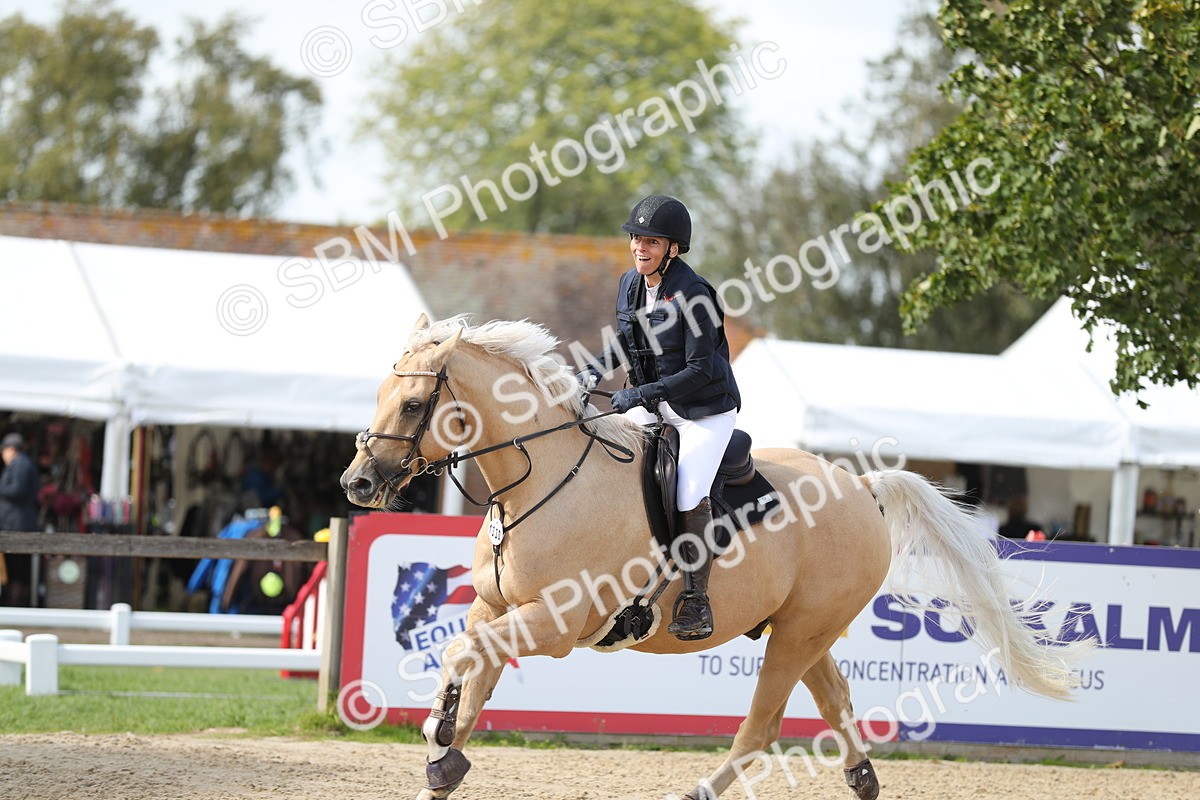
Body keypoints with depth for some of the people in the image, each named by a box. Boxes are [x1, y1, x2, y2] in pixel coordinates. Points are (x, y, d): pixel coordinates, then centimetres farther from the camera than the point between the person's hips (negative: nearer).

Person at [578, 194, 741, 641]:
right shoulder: (631, 284, 1)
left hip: (706, 411, -8)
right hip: (656, 408, 8)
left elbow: (701, 372, -23)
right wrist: (596, 371, -2)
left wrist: (641, 395, -27)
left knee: (689, 494, -23)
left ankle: (695, 601, -14)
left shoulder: (692, 295, -22)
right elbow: (627, 343, 17)